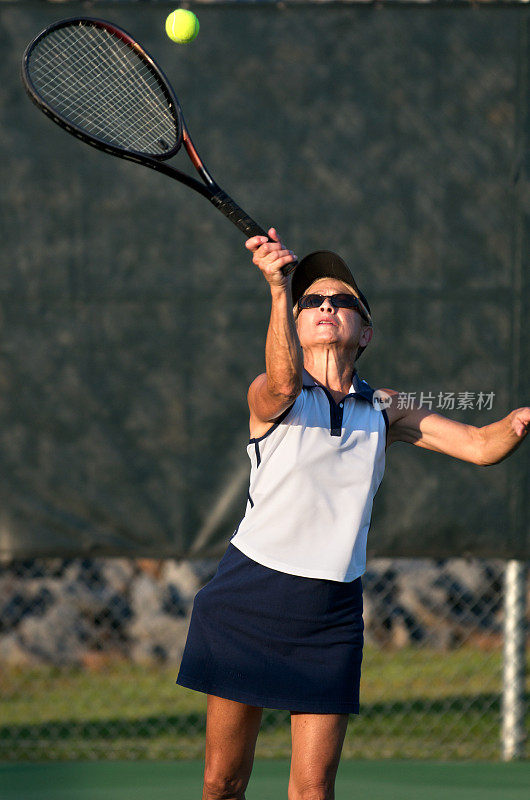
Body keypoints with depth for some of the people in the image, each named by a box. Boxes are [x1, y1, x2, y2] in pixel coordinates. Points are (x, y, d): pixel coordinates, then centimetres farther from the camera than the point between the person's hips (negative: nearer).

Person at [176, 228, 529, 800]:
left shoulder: (383, 409, 9)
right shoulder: (269, 395, -3)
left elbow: (480, 445, 2)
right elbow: (283, 382, -28)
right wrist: (279, 287, -42)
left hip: (332, 613, 3)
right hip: (249, 599, -3)